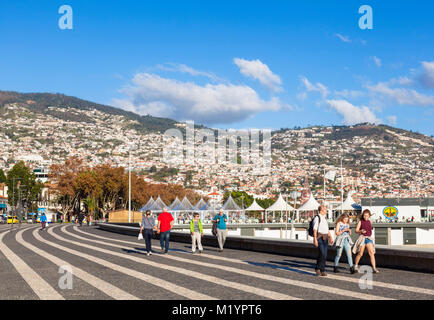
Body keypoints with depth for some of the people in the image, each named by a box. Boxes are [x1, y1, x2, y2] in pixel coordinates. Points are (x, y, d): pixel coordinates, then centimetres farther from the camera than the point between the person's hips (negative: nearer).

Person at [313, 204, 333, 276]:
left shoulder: (325, 218, 18)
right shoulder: (317, 218, -6)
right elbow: (315, 229, -11)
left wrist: (330, 237, 17)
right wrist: (315, 239, -17)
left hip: (325, 238, 8)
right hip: (319, 237, -8)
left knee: (324, 255, 5)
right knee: (322, 254, -14)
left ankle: (318, 268, 14)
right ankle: (322, 270, -3)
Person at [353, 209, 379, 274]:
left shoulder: (369, 222, 12)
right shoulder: (360, 222, -2)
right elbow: (356, 230, -7)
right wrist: (361, 231, -25)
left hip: (369, 238, 4)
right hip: (362, 238, -4)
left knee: (372, 253, -8)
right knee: (360, 253, 0)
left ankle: (374, 268, -11)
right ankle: (356, 265, 22)